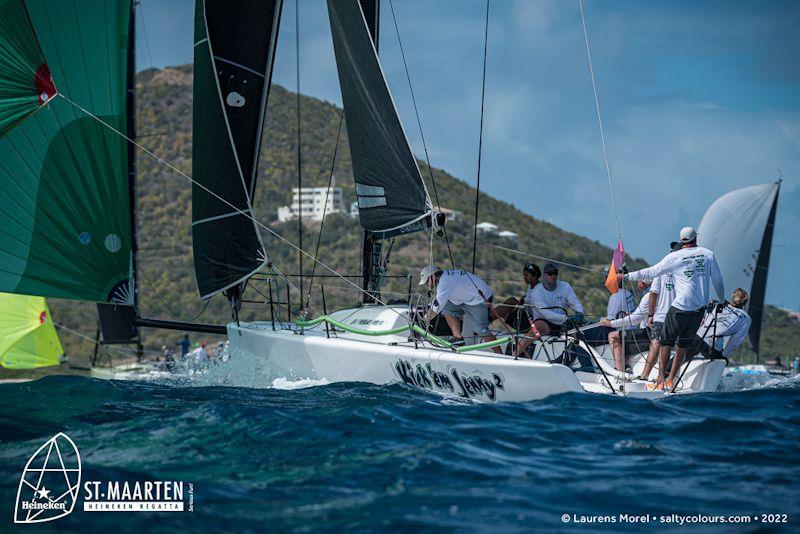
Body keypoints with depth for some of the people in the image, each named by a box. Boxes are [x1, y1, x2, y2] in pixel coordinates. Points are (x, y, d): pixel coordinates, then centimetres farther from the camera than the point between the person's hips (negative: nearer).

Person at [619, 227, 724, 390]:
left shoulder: (675, 257, -7)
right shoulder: (708, 254, 2)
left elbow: (651, 272, -2)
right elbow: (718, 280, 9)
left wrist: (627, 276, 8)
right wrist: (722, 300, 25)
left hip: (681, 307, -4)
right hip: (700, 307, 4)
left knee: (665, 342, 6)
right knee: (684, 344, 12)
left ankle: (661, 381, 1)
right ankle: (670, 380, 13)